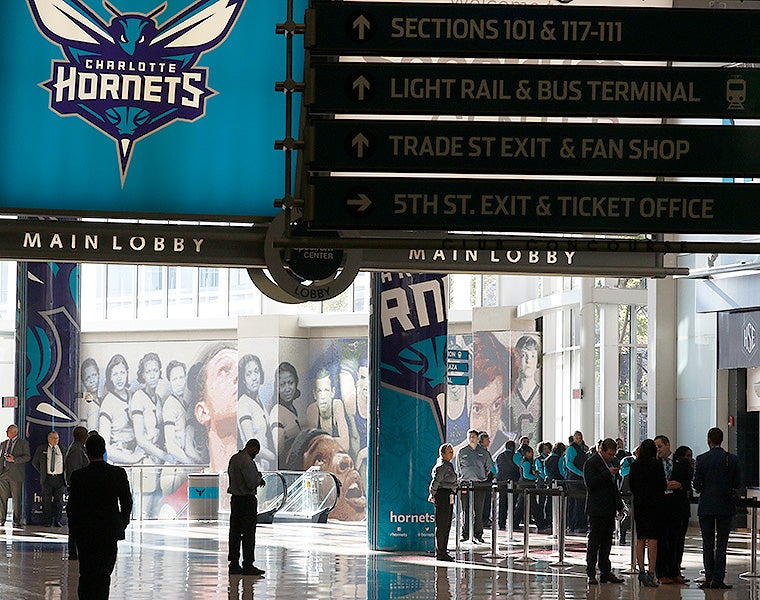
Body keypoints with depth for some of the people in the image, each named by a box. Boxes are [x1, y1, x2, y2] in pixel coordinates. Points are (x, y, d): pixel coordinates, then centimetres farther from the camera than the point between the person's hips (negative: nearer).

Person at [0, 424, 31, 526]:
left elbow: (27, 457, -4)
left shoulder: (23, 443, 4)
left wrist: (14, 459, -14)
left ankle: (16, 521, 3)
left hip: (16, 475, -4)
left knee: (17, 499, -3)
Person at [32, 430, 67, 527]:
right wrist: (41, 472, 7)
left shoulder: (63, 450, 12)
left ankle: (57, 521, 5)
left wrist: (65, 475, 10)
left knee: (58, 500, 0)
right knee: (47, 500, -3)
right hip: (47, 478, -1)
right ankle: (47, 522, 1)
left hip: (59, 478, 1)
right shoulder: (41, 449, 8)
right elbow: (34, 462, 14)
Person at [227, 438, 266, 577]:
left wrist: (257, 478, 14)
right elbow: (252, 483, -22)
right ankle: (248, 565, -3)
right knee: (248, 534, -4)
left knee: (235, 532, 11)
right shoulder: (247, 461, -18)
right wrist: (259, 478, 0)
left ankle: (234, 564, 14)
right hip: (247, 500, -9)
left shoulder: (234, 458, 11)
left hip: (235, 498, 9)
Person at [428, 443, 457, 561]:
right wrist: (432, 495, -7)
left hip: (448, 498, 10)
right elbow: (435, 481, -16)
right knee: (441, 525, -7)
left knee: (446, 525, 12)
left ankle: (443, 551, 17)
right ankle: (440, 552, -5)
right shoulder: (442, 466, -13)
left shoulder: (448, 465, 18)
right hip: (442, 496, -10)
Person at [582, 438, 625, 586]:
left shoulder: (610, 463, 17)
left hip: (609, 510, 8)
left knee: (607, 543, 10)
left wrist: (619, 505, 22)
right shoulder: (591, 463, -9)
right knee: (594, 542, -4)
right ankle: (591, 574, -2)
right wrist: (608, 473, -23)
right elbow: (590, 483, -21)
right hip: (597, 511, -8)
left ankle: (606, 572, 14)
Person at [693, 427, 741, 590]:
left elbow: (696, 484, -6)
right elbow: (738, 484, 0)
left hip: (706, 506, -1)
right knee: (721, 544, 3)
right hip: (726, 506, 1)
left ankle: (709, 578, 6)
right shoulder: (732, 459, -3)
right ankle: (718, 579, -2)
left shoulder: (701, 459, -7)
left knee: (708, 544, 7)